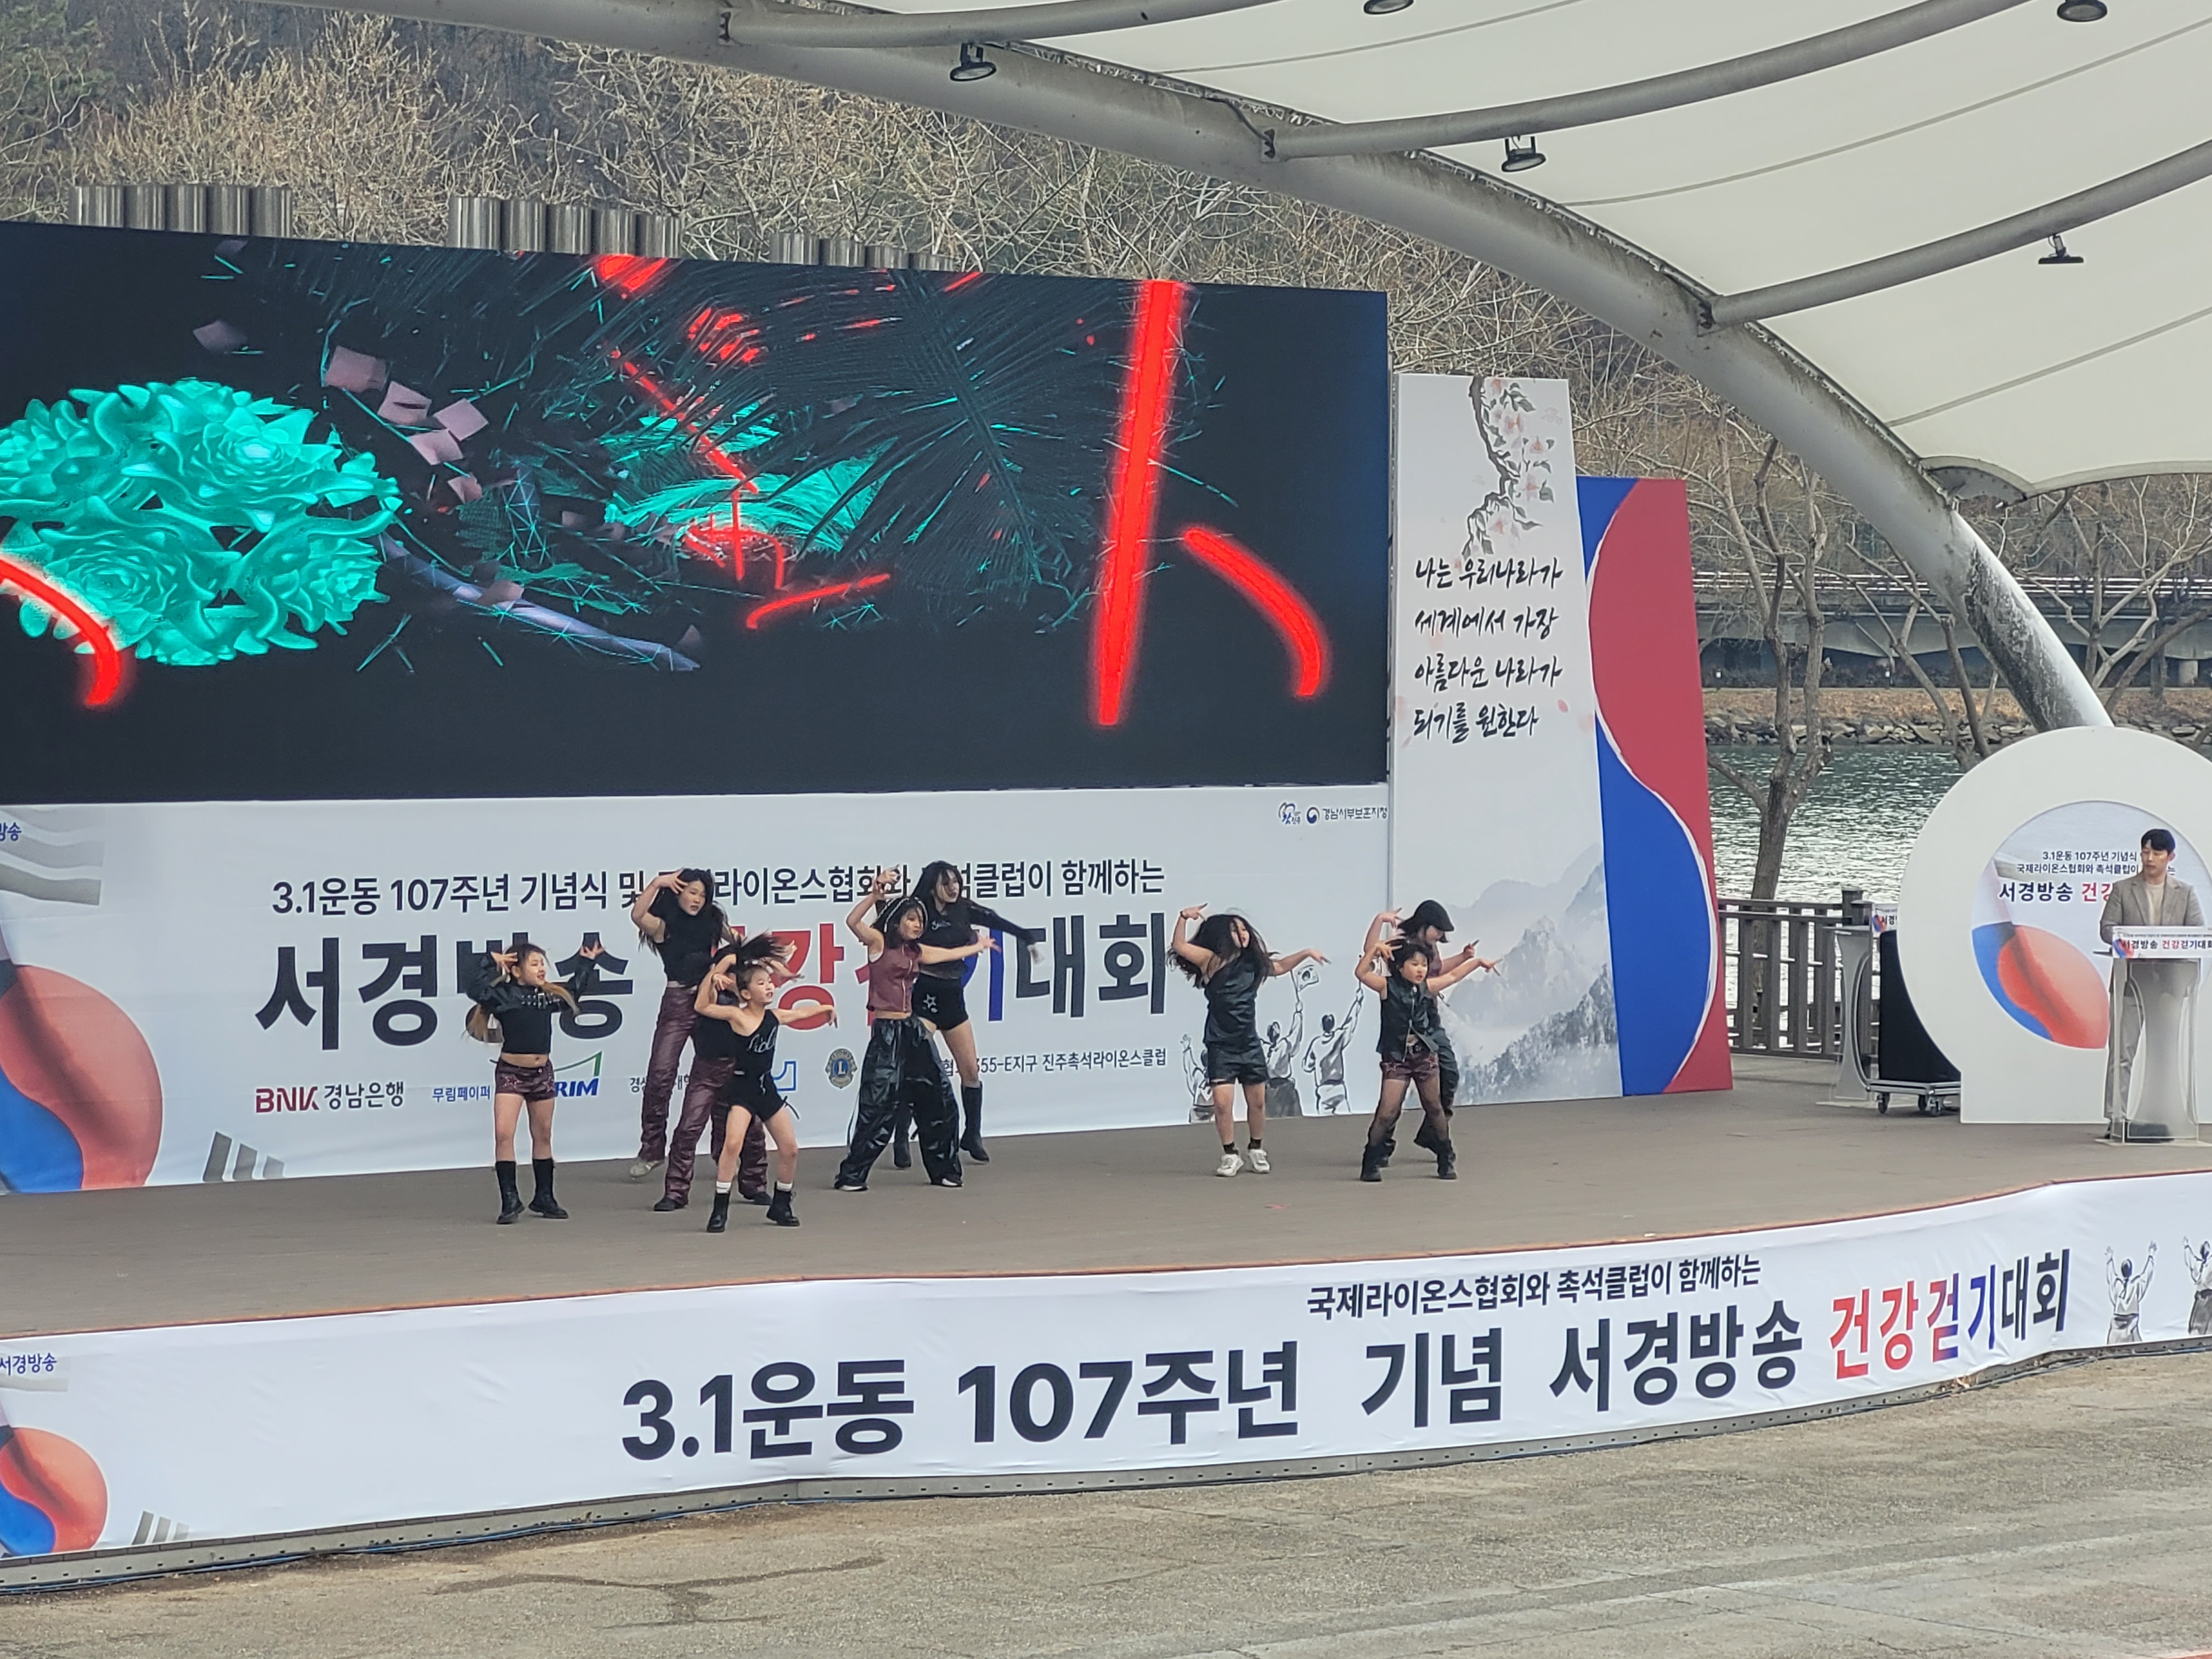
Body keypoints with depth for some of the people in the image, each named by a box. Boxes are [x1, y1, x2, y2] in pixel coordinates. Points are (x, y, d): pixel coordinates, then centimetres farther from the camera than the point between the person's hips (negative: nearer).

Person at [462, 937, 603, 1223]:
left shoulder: (551, 994, 7)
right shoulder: (504, 995, -10)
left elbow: (576, 990, 27)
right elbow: (474, 986, -25)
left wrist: (588, 964, 28)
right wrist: (490, 961, -23)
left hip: (542, 1072, 6)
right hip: (511, 1072, -6)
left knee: (543, 1136, 14)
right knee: (504, 1134, -15)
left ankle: (544, 1198, 25)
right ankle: (510, 1201, -11)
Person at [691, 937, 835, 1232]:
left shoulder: (773, 1017, 6)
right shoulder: (736, 1016, -13)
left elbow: (800, 1012, 27)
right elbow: (702, 1007, -27)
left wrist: (826, 1007, 39)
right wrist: (717, 973, -33)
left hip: (766, 1088, 7)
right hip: (741, 1088, -7)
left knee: (790, 1148, 7)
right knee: (733, 1142, -24)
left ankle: (780, 1205, 26)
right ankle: (720, 1210, -17)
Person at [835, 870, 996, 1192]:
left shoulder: (916, 952, 14)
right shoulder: (878, 942, -4)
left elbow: (951, 954, 31)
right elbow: (853, 921, -23)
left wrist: (979, 946, 44)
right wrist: (876, 896, -34)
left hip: (913, 1031, 7)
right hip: (886, 1033, -7)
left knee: (938, 1102, 9)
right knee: (878, 1105, -9)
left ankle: (943, 1170, 22)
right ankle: (852, 1175, -2)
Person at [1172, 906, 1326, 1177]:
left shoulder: (1254, 963, 7)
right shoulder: (1213, 961, -8)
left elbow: (1280, 966, 26)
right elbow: (1180, 946, -19)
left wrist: (1306, 954, 20)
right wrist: (1184, 918, -31)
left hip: (1250, 1044, 5)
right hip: (1221, 1046, -5)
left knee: (1257, 1101, 10)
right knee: (1223, 1103, -12)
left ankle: (1256, 1150, 31)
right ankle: (1230, 1155, 5)